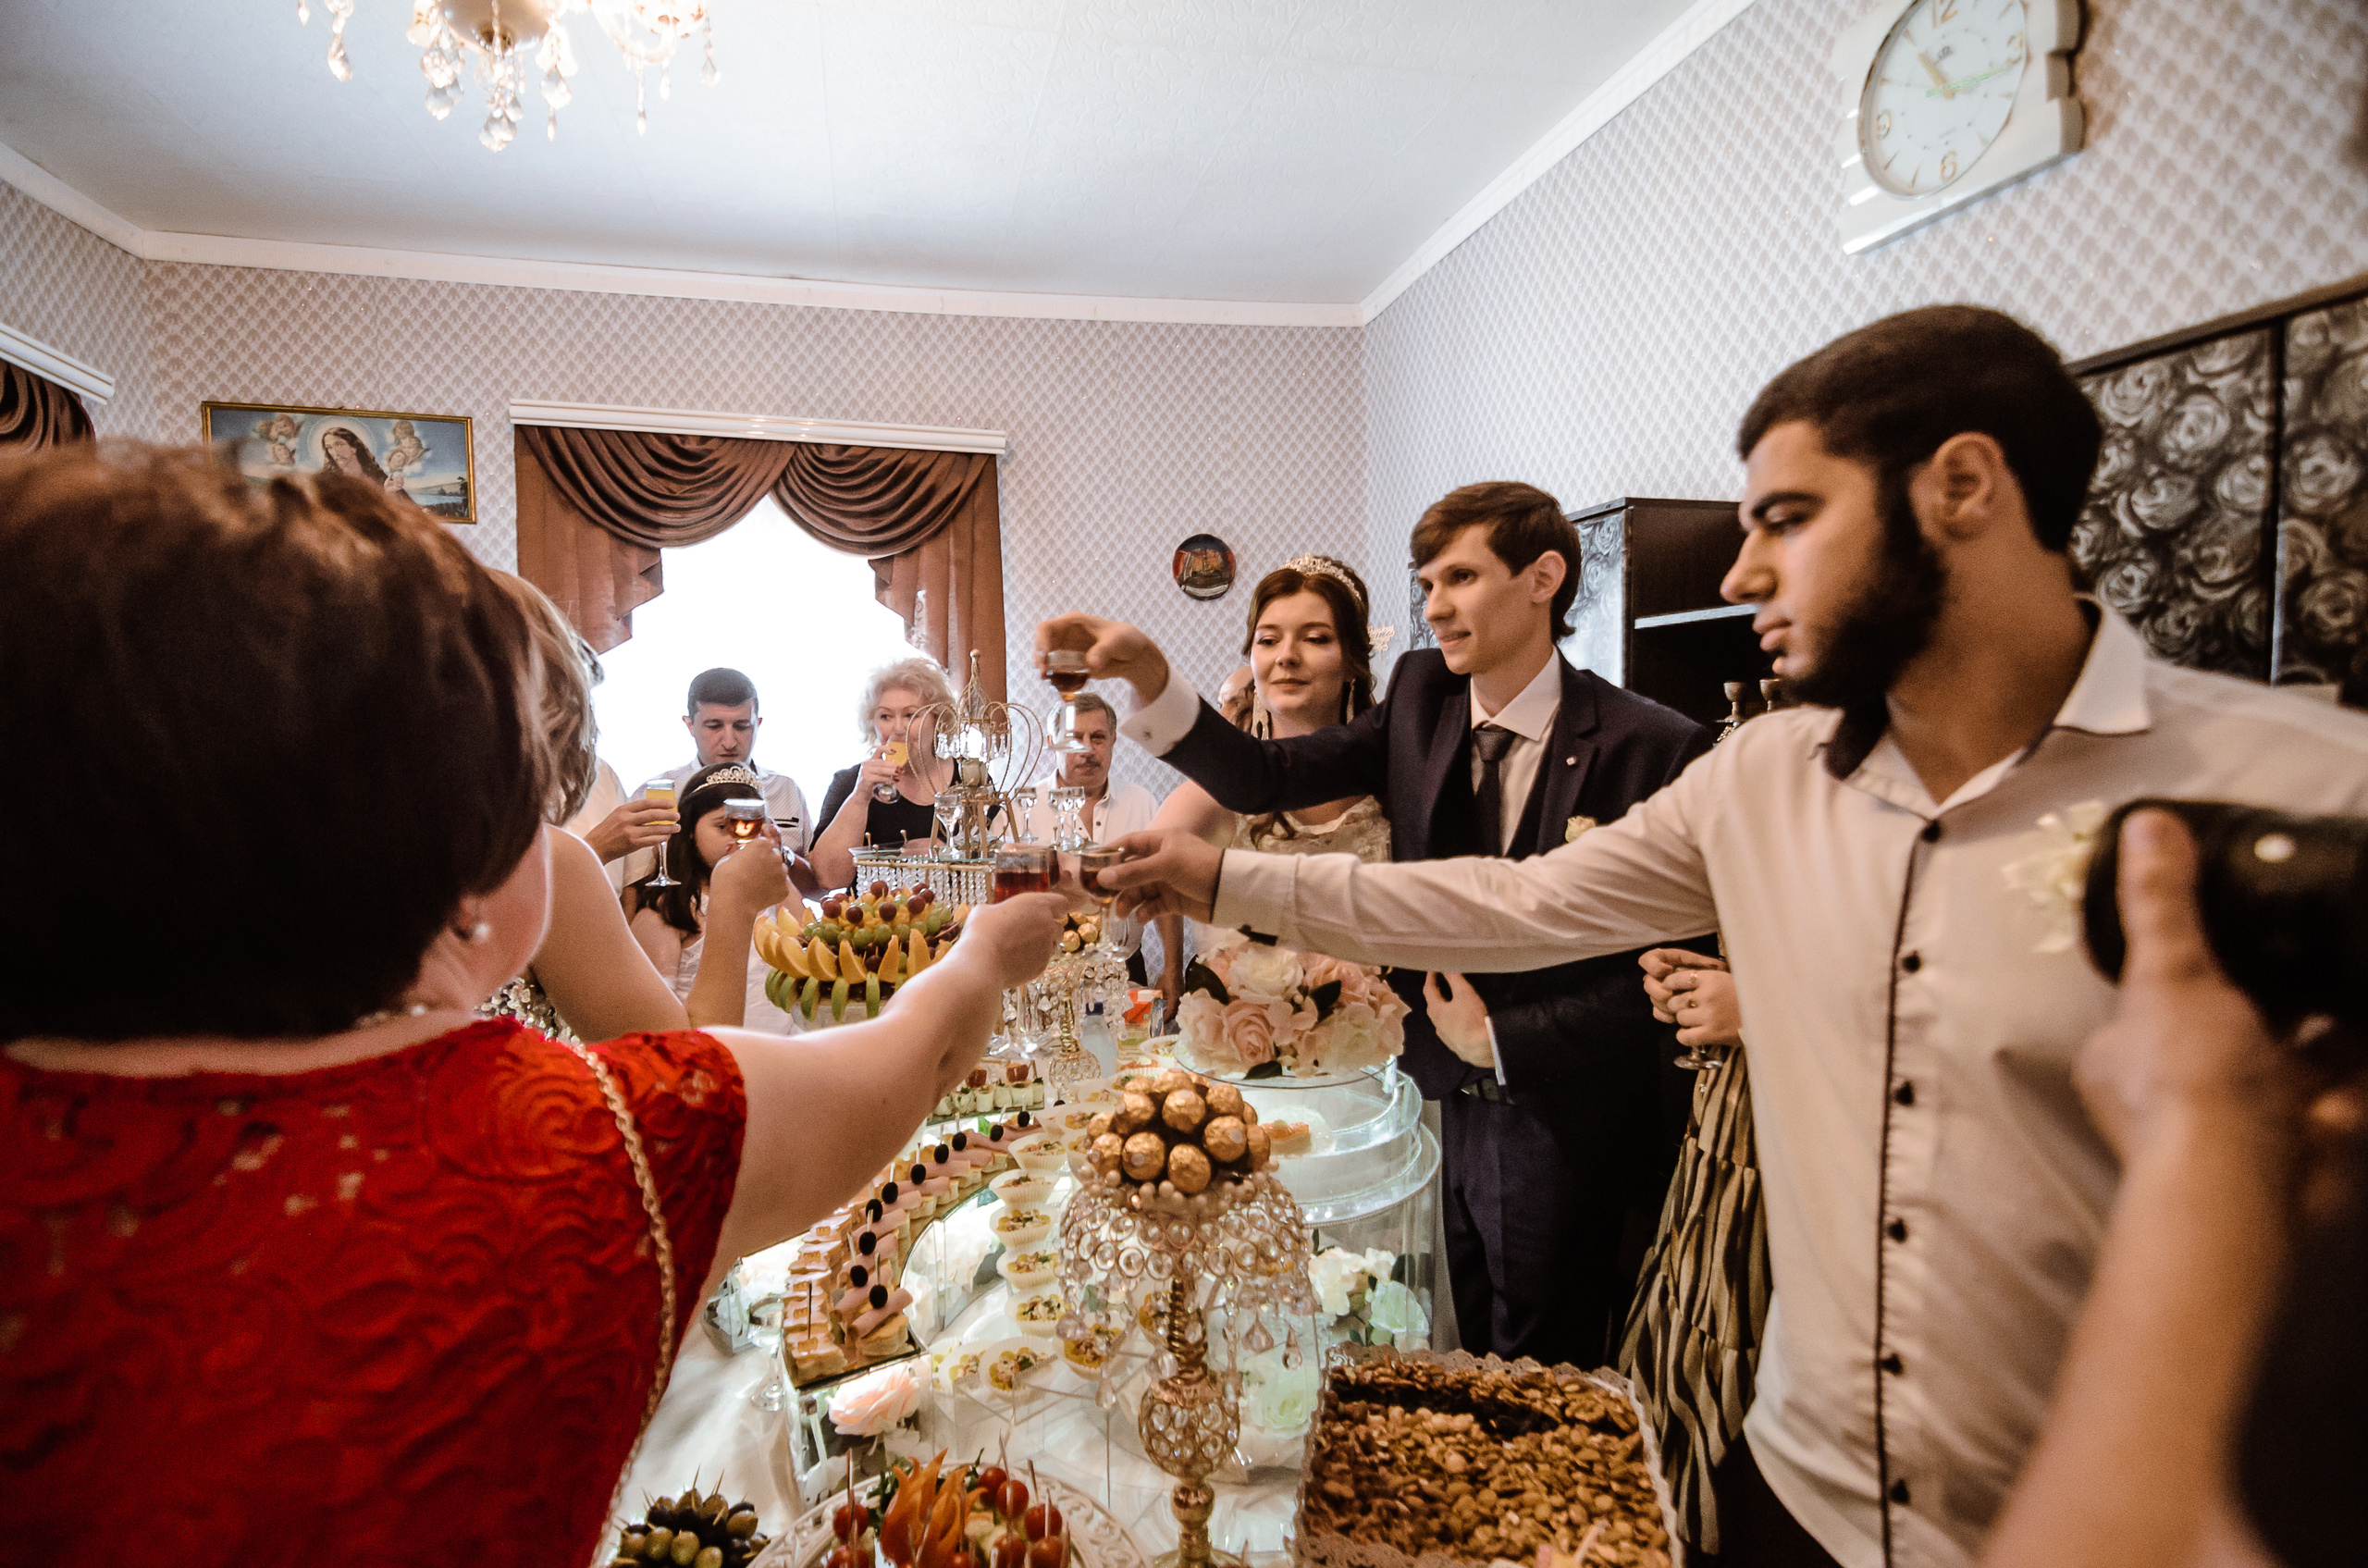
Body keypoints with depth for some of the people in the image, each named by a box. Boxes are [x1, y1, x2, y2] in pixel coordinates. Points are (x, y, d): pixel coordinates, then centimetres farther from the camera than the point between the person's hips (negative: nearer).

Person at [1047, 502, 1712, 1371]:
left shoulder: (1652, 746, -15)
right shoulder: (1422, 698, -1)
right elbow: (1264, 779, -11)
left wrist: (1501, 1039, -11)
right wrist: (1150, 679, -26)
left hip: (1564, 1126, -4)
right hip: (1455, 1101, 4)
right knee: (1468, 1364, 20)